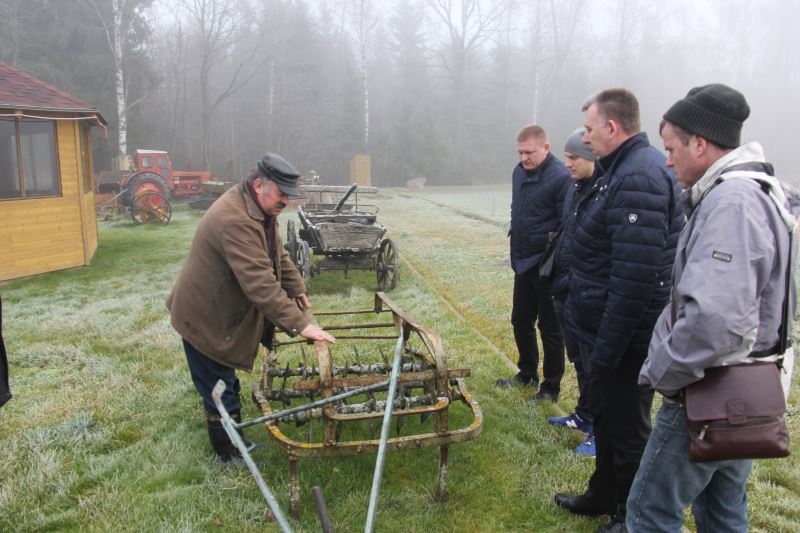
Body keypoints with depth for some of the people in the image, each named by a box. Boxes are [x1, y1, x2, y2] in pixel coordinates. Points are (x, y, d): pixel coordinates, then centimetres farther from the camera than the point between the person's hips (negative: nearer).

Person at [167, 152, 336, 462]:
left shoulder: (260, 208, 1)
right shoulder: (235, 219, -33)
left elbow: (279, 256, 14)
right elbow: (260, 283, -39)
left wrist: (298, 292, 14)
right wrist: (299, 323, -38)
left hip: (224, 311, 10)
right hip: (204, 316, -10)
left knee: (225, 382, 23)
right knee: (219, 391, 5)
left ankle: (234, 436, 39)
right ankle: (228, 453, 22)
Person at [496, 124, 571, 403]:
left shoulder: (560, 177, -17)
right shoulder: (519, 172, 7)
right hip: (522, 262, 8)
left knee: (549, 327, 5)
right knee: (520, 321, 18)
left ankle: (550, 388, 19)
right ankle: (527, 374, 37)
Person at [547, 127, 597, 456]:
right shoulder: (576, 189, 11)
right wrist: (558, 281, 14)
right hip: (566, 292, 9)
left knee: (594, 364, 4)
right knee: (578, 359, 21)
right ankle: (584, 415, 38)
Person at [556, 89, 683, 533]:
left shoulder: (638, 178, -23)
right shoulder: (626, 168, 11)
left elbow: (635, 277, -29)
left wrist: (607, 347, -23)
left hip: (626, 339, -10)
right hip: (608, 331, 10)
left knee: (626, 431, 7)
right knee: (605, 417, 24)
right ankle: (604, 496, 43)